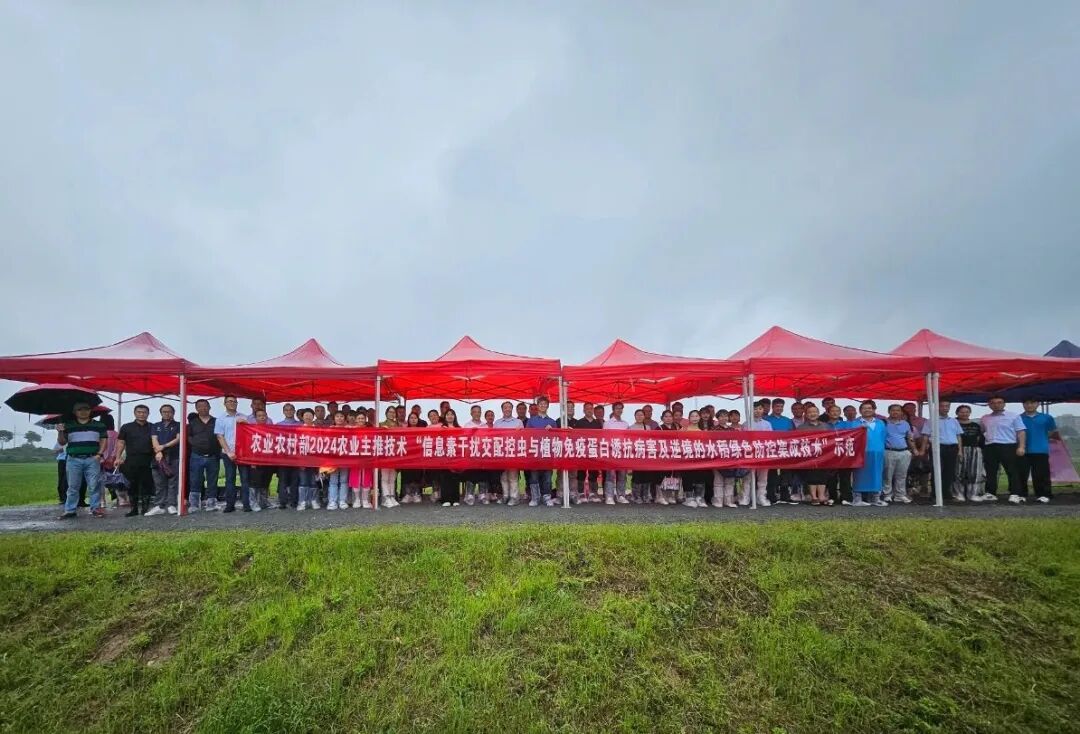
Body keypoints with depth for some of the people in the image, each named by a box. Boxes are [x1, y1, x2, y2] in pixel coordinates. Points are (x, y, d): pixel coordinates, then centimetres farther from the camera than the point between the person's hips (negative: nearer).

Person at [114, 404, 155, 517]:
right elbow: (121, 443, 8)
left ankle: (145, 508, 9)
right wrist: (118, 457, -4)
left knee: (147, 484, 0)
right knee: (132, 485, 4)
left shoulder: (152, 428, 12)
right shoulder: (127, 427, 11)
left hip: (147, 460, 0)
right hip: (131, 460, 0)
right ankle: (134, 508, 13)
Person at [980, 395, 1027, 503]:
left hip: (1008, 446, -4)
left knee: (1012, 472, -5)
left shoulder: (1014, 416, 3)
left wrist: (1021, 447, -13)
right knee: (990, 472, 8)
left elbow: (1021, 432, -3)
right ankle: (990, 493, 14)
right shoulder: (984, 419, 15)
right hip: (990, 447, 4)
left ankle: (1015, 494, -5)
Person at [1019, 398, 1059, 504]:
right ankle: (1021, 495, 9)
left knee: (1041, 475, 3)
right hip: (1023, 451, 0)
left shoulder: (1046, 418, 7)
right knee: (1021, 475, 2)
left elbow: (1054, 432, 19)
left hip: (1041, 451, 0)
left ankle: (1043, 495, 11)